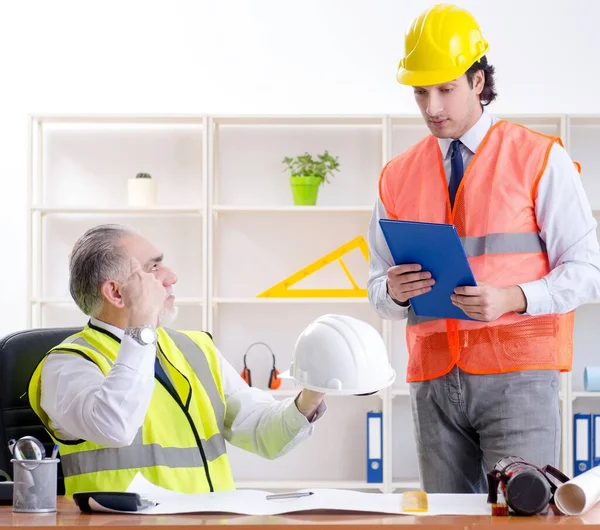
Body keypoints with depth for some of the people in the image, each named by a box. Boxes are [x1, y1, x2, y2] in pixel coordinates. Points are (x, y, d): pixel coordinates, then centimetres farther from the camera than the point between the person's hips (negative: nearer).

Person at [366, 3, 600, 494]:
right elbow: (378, 288, 16)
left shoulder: (539, 159, 1)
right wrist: (394, 291, -8)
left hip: (518, 376, -3)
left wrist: (511, 298, -19)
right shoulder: (398, 177, 12)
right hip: (435, 378, 4)